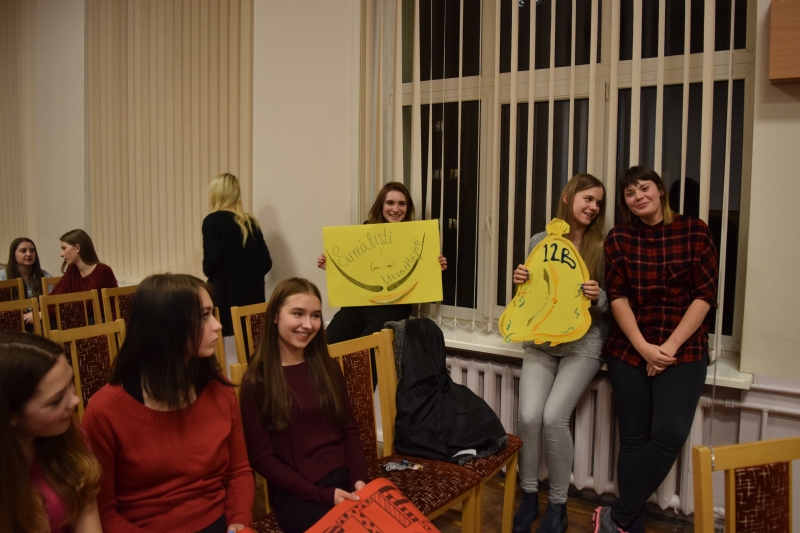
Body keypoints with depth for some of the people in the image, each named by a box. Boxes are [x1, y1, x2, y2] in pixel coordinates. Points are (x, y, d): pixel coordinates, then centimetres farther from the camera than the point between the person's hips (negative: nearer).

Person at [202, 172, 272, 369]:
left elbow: (211, 262, -15)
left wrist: (209, 272, 6)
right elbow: (266, 263, 9)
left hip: (226, 298, -6)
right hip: (253, 297, 6)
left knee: (230, 360, 0)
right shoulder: (251, 222, 10)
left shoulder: (213, 221, -6)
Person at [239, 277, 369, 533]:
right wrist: (321, 494, -12)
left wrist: (360, 478, -7)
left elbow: (349, 429, 11)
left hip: (345, 481, 4)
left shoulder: (328, 368, 10)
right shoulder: (257, 380, -3)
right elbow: (262, 458, -4)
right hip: (297, 493, -4)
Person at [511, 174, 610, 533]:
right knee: (529, 416, -15)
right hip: (540, 341, 2)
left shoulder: (602, 248, -1)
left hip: (583, 344, -2)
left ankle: (558, 504, 5)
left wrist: (599, 298, -20)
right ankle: (529, 495, 10)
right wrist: (520, 282, -9)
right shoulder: (539, 242, 4)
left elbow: (611, 304, 2)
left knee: (554, 417, -18)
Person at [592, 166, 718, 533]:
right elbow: (617, 297, -2)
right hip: (629, 350, 1)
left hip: (683, 350, -1)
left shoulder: (694, 231, 0)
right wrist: (643, 347, -12)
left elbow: (704, 295, -4)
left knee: (669, 434, -14)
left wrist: (671, 345, -12)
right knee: (634, 440, 3)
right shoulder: (618, 238, 4)